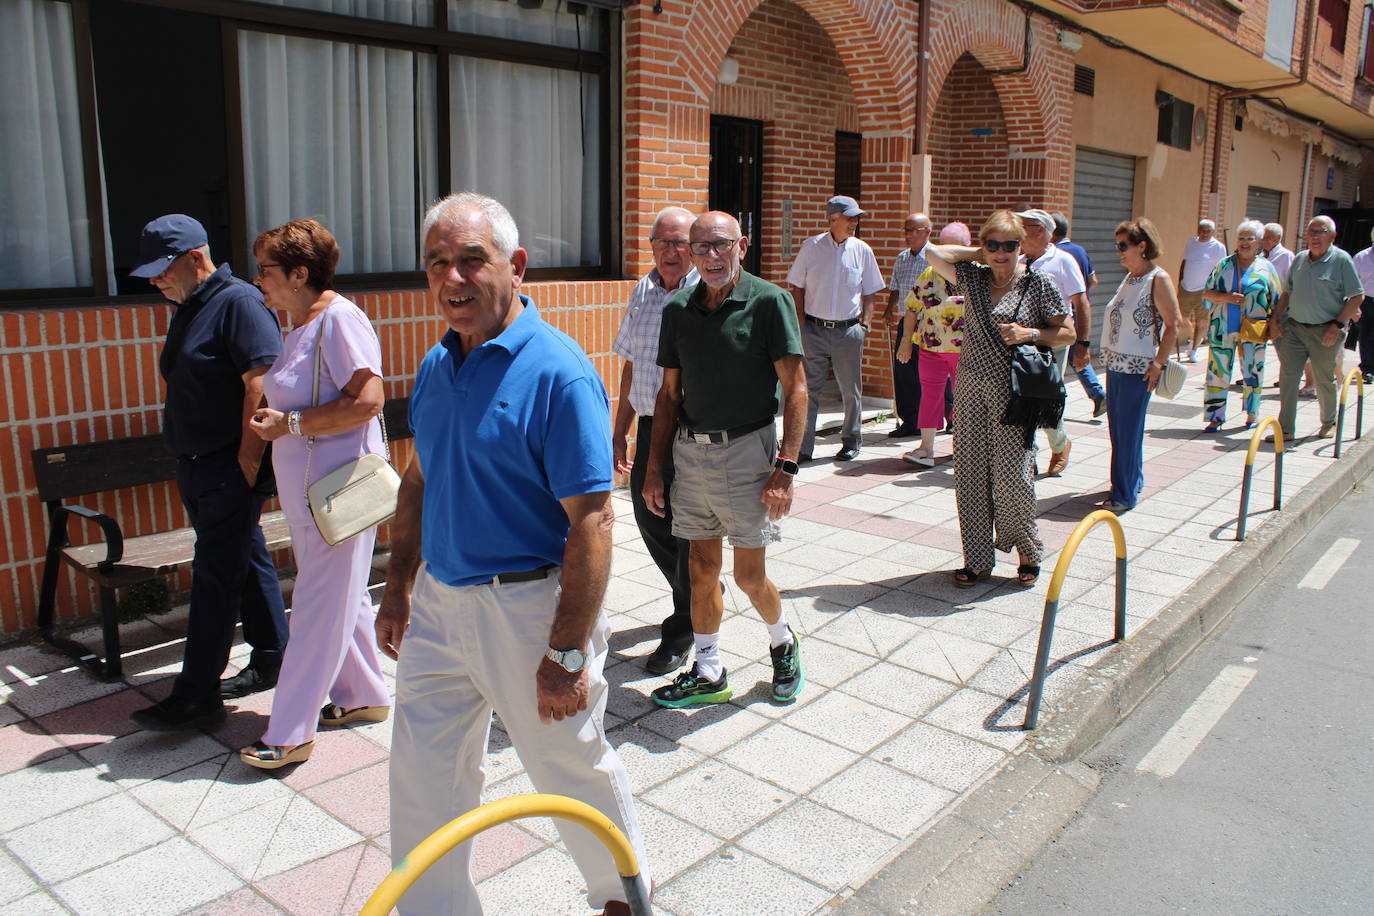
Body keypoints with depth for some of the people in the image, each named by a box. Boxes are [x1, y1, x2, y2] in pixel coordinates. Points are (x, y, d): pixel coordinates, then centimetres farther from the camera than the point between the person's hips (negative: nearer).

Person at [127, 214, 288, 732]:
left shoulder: (239, 302, -13)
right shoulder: (187, 310, 16)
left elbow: (260, 382, -21)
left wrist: (248, 460, -22)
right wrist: (189, 463, 16)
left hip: (232, 468, -9)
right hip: (197, 467, 9)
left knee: (215, 576, -6)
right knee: (247, 561, 16)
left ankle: (198, 696, 0)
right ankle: (272, 659, 28)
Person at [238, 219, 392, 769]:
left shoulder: (339, 319, -15)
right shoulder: (301, 326, 14)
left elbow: (367, 400, -25)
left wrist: (288, 424, -20)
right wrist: (271, 420, 9)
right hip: (305, 488, 10)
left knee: (320, 606, -2)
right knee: (342, 596, 18)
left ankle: (289, 734, 6)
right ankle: (364, 697, 32)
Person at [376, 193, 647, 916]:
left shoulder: (557, 371, -19)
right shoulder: (436, 365, 5)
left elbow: (591, 520, -21)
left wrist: (567, 653, -22)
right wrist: (399, 589, 13)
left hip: (529, 607, -6)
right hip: (439, 600, 7)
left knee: (573, 768, 14)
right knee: (423, 776, 15)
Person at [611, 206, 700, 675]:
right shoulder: (642, 292, 10)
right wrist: (620, 430, 16)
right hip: (650, 428, 7)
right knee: (649, 517, 15)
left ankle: (684, 629, 20)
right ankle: (702, 597, 39)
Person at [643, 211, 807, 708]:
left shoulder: (769, 301, -9)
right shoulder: (678, 309, 6)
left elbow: (795, 388, -10)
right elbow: (669, 393, 11)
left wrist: (785, 468, -17)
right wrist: (654, 467, 9)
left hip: (745, 449, -4)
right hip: (689, 450, 5)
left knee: (749, 575, 1)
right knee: (702, 569, 11)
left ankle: (783, 644, 32)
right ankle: (708, 674, 25)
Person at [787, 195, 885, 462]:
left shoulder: (862, 250, 3)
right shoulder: (811, 247, 0)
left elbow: (869, 294, 9)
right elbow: (797, 289, 5)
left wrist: (864, 325, -1)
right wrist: (801, 323, -2)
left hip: (848, 330, 1)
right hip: (814, 329, -1)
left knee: (850, 390, 10)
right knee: (808, 390, 0)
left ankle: (851, 442, 26)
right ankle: (803, 447, 6)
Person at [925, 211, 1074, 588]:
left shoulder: (1037, 282, -1)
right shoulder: (973, 277, 9)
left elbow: (1067, 333, 1)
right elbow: (934, 252, 5)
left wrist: (1030, 334, -15)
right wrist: (978, 254, 8)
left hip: (1012, 389, -4)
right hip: (970, 386, 4)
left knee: (1011, 475, -5)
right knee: (970, 473, 4)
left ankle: (1029, 554, 18)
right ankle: (977, 559, 15)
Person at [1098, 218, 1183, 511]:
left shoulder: (1158, 279, -10)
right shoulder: (1129, 277, 13)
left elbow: (1173, 324, -12)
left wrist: (1159, 363, -15)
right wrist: (1110, 354, 15)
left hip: (1139, 367, -8)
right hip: (1116, 364, 8)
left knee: (1128, 430, -5)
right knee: (1118, 426, 13)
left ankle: (1125, 495, 2)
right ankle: (1133, 482, 28)